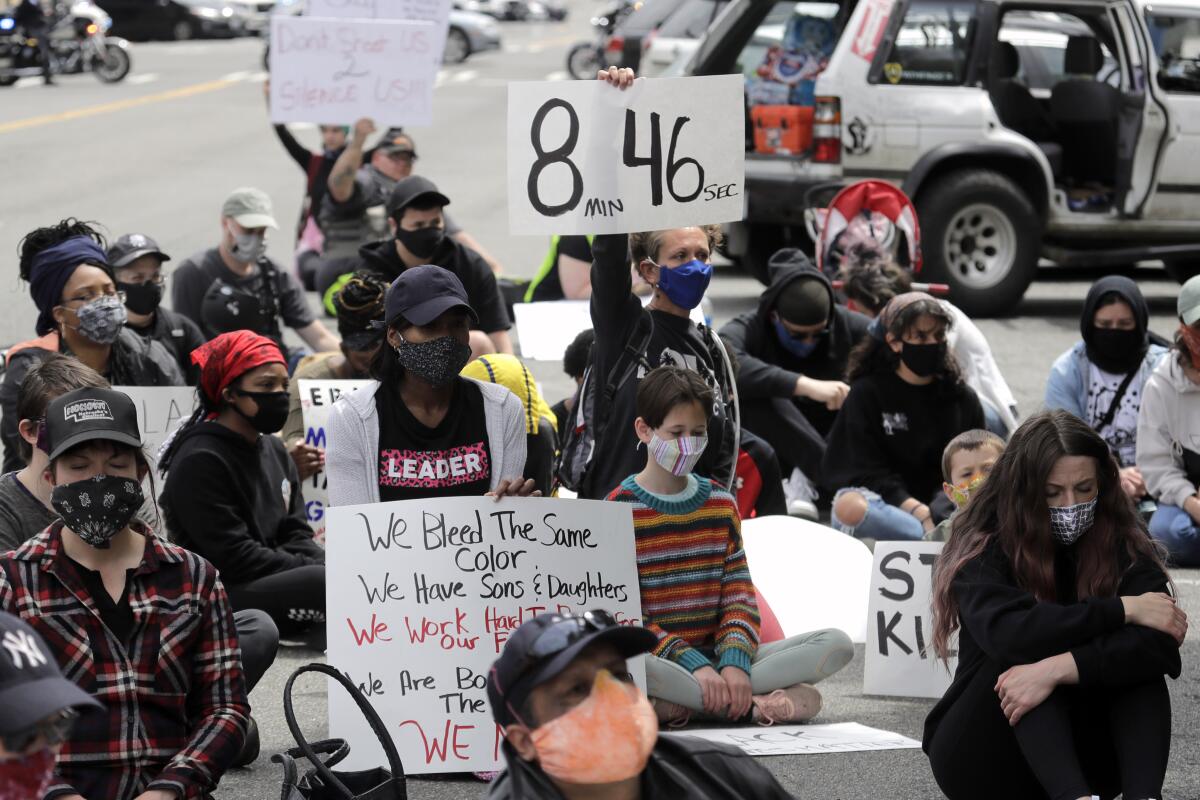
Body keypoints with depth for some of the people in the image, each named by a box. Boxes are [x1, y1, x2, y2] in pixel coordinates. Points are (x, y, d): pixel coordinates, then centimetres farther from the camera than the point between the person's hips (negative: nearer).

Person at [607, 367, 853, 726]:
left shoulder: (721, 503, 13)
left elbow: (739, 594, 6)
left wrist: (734, 663, -14)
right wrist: (694, 665, -21)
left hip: (715, 655, 5)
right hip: (660, 660, -5)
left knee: (838, 644, -13)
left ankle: (680, 704, -23)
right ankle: (755, 706, -27)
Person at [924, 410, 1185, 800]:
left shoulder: (1123, 546, -6)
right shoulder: (982, 551, -11)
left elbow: (1161, 643, -24)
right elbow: (1007, 634, -33)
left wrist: (1057, 669, -38)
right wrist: (1122, 610, -26)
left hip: (1080, 761, 2)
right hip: (982, 762, -2)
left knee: (1137, 659, -23)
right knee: (1026, 653, -29)